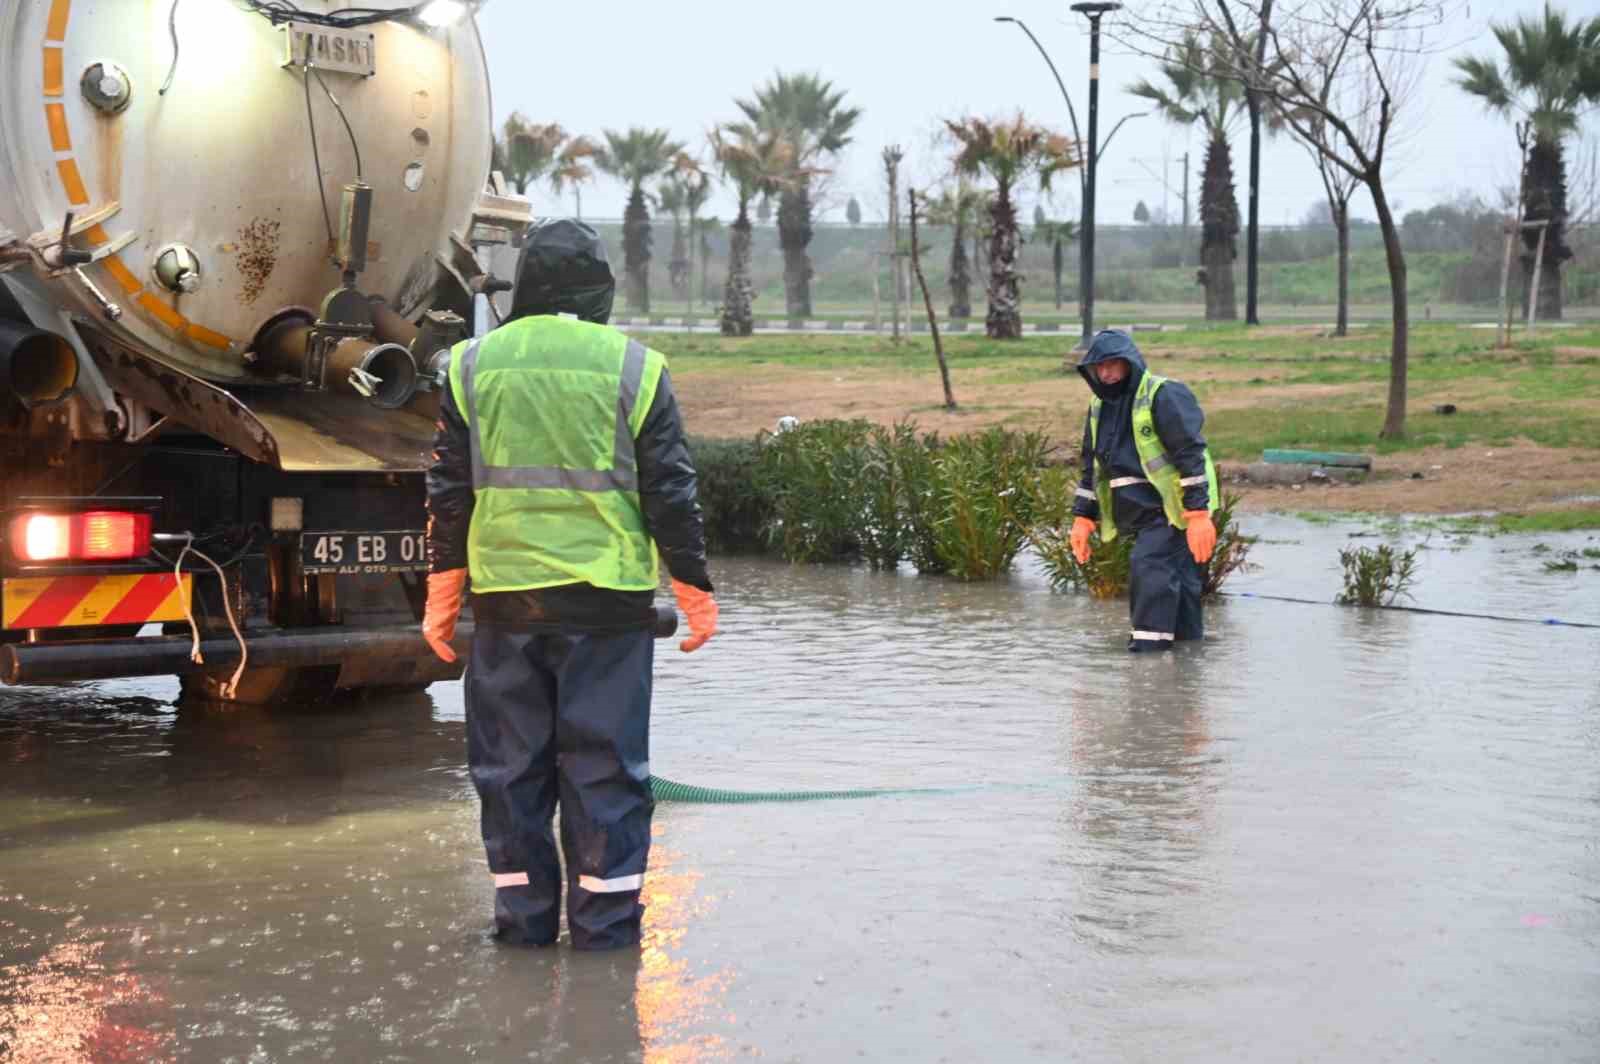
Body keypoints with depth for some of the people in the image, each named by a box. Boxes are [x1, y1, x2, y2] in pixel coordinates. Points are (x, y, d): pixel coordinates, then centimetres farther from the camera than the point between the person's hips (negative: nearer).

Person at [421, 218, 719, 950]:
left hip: (505, 596, 2)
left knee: (510, 764, 10)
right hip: (608, 600, -2)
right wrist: (695, 593, 8)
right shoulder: (633, 368, -1)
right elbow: (670, 493, 0)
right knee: (605, 764, 4)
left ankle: (524, 917, 14)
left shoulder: (473, 365, 5)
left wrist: (442, 593, 13)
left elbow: (449, 490, 6)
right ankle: (605, 923, 7)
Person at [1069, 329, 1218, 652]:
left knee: (1149, 568, -19)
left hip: (1171, 509, -8)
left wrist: (1199, 515, -22)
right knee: (1177, 579, 11)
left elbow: (1191, 456, -16)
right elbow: (1093, 467, 21)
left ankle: (1148, 648, -19)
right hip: (1142, 514, 8)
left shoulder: (1163, 395, -12)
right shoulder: (1100, 405, 14)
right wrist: (1083, 518, 14)